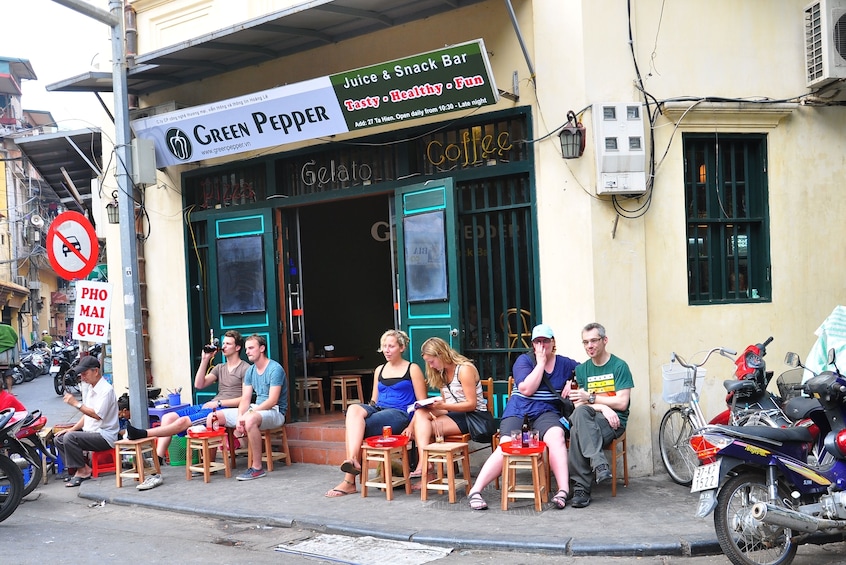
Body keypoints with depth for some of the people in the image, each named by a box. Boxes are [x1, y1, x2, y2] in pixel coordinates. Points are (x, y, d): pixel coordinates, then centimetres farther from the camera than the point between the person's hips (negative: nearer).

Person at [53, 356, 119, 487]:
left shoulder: (106, 390, -15)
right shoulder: (89, 388, 15)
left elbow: (97, 415, -25)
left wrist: (76, 403, -24)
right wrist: (72, 429, 8)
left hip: (104, 436, -10)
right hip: (90, 432, 10)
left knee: (69, 438, -26)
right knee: (58, 439, 1)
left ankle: (83, 471, -10)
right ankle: (84, 468, -3)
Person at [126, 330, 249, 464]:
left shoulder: (245, 369, -1)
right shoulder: (220, 368, 24)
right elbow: (199, 385, 14)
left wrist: (219, 403, -14)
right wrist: (205, 360, 7)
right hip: (209, 406, 9)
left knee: (183, 421, -27)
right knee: (168, 417, -10)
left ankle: (145, 434, -27)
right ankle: (157, 460, -19)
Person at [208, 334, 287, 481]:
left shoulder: (275, 369, -12)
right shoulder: (250, 371, 12)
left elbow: (272, 401, -20)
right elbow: (245, 399, 5)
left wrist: (248, 413, -26)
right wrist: (240, 417, -16)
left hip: (274, 412, -8)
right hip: (255, 409, 8)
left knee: (250, 420, -42)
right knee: (213, 417, -1)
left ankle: (257, 468, -32)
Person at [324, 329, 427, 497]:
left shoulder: (412, 369, 6)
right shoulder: (380, 370, 23)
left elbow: (422, 403, 0)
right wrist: (370, 407, 2)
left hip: (399, 414, -5)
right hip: (378, 410, 5)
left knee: (356, 427, -28)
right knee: (354, 409, -30)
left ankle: (349, 481, -27)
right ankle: (352, 460, -40)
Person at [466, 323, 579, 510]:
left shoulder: (564, 363, 15)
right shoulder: (524, 360, 5)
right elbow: (526, 389, -8)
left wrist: (572, 382, 5)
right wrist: (541, 363, -5)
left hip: (546, 412, 2)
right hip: (519, 411, -1)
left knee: (556, 436, -34)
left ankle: (563, 491, -40)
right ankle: (475, 491, -29)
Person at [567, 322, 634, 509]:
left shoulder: (619, 366, 2)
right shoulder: (582, 369, 16)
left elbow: (622, 403, -6)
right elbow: (578, 404, 6)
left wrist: (591, 398, -7)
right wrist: (603, 407, -11)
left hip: (614, 420, -3)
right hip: (588, 419, 3)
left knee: (578, 433, -33)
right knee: (580, 413, -35)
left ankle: (581, 487, -29)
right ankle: (599, 464, -42)